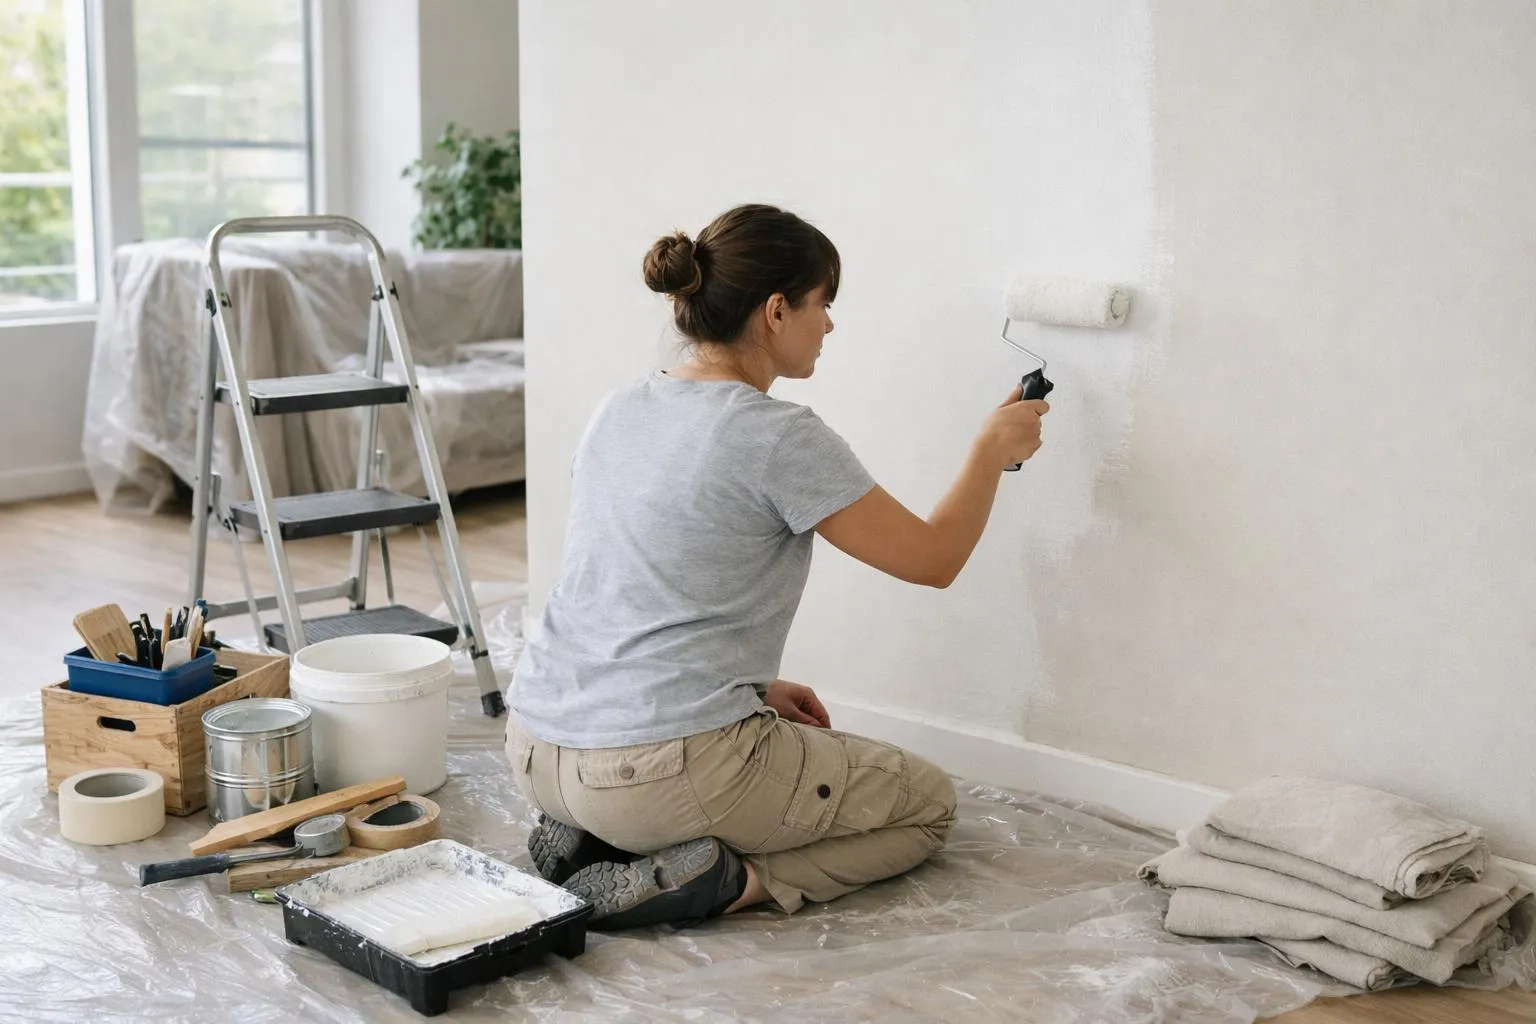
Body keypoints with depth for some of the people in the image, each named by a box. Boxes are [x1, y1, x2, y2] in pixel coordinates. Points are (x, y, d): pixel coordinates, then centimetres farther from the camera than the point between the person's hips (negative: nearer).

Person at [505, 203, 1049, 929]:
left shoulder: (619, 412, 9)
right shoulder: (779, 438, -14)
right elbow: (933, 558, -4)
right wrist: (993, 448, 12)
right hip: (663, 773, -7)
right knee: (927, 802, 16)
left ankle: (590, 839, 10)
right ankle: (724, 883, -7)